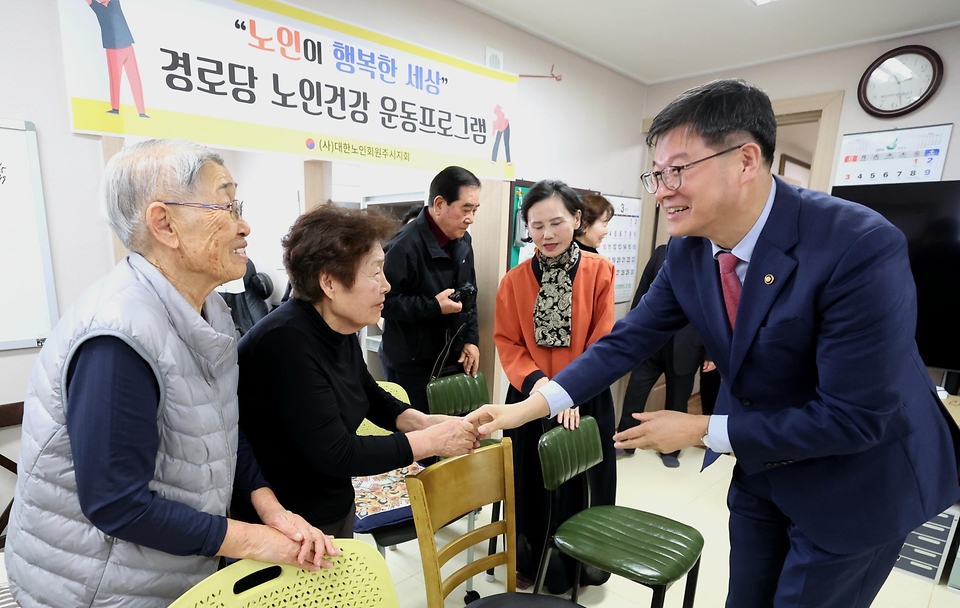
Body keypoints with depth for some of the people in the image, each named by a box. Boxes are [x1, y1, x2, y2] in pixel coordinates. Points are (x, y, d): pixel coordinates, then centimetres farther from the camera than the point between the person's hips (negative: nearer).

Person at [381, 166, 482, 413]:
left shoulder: (463, 240, 6)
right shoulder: (405, 245, -20)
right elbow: (383, 300, -21)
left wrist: (471, 339, 4)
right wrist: (433, 307, -24)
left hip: (453, 361, 7)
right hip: (412, 368, -7)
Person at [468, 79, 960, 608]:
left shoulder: (863, 247, -31)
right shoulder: (686, 251, -13)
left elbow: (855, 417, -28)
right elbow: (629, 340, -10)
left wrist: (702, 431, -24)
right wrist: (531, 406, -18)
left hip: (857, 479, -5)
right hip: (760, 464, 5)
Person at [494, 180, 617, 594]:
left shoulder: (599, 271, -7)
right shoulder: (514, 280, -4)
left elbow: (602, 342, -8)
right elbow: (507, 343, -3)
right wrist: (535, 382, -19)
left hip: (587, 400, -1)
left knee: (584, 482, 15)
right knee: (535, 486, 14)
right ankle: (538, 563, 38)